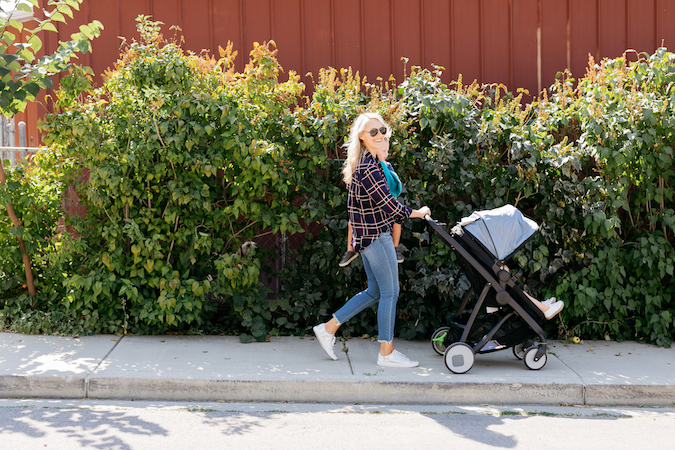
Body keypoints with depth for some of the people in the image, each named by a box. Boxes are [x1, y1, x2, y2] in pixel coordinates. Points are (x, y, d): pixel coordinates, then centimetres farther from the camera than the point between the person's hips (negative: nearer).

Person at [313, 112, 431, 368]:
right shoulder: (368, 167, -19)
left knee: (375, 291, 16)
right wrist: (418, 213, -8)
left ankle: (329, 328, 20)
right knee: (390, 292, -2)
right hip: (376, 234, -10)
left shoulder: (370, 162, 12)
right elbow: (389, 205, -20)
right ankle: (387, 353, 6)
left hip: (368, 234, 10)